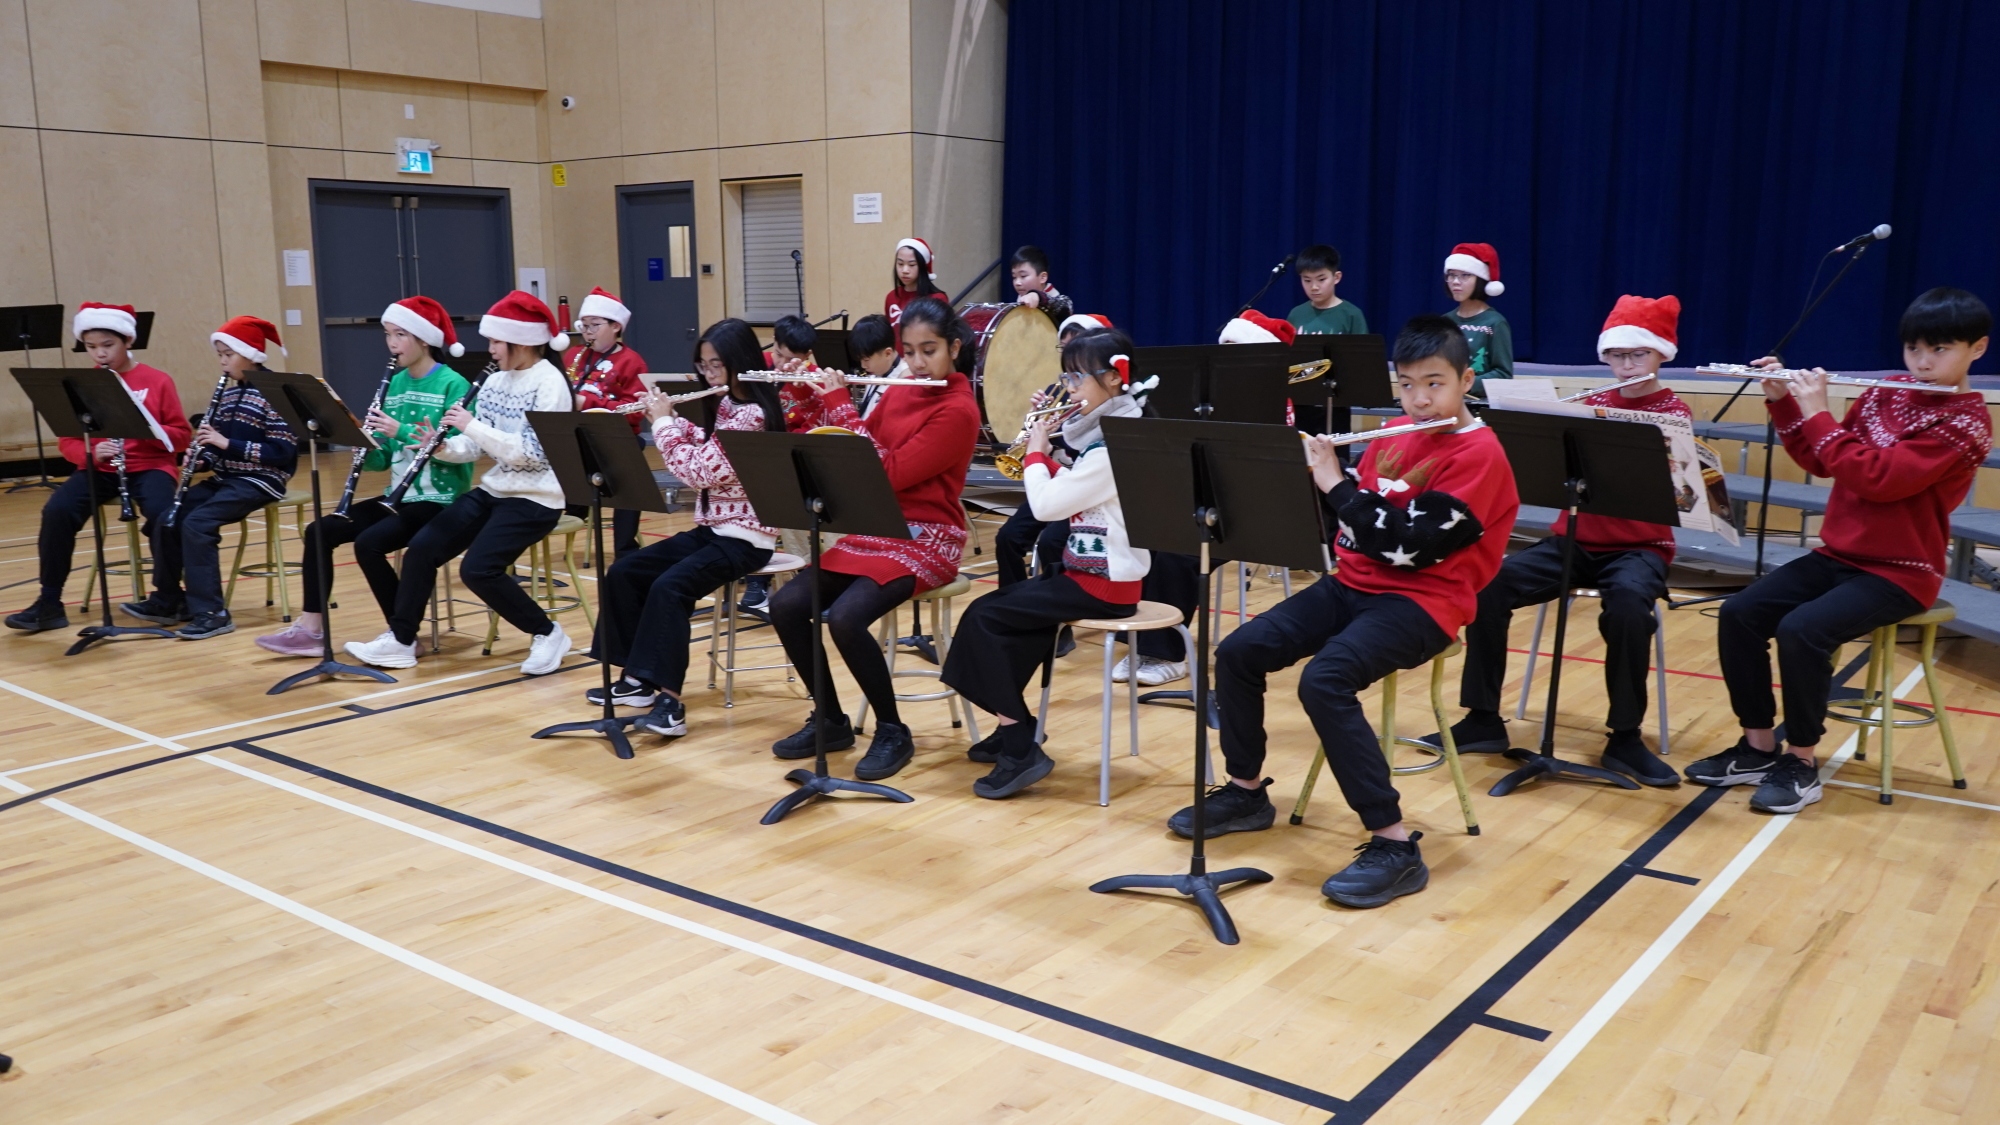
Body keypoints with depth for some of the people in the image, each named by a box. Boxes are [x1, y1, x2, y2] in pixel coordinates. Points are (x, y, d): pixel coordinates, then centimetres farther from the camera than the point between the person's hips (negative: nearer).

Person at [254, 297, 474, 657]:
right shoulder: (395, 384, 11)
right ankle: (312, 628, 0)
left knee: (369, 543, -25)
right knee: (320, 530, -5)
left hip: (440, 499, -8)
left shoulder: (453, 385, -10)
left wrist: (402, 432, -25)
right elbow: (382, 460, 11)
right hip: (399, 495, 8)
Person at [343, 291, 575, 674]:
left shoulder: (550, 384, -14)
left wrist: (472, 426, -23)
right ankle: (400, 640, 10)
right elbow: (475, 447, 10)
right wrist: (443, 447, -11)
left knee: (478, 568, -23)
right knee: (422, 547, -4)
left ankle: (548, 634, -4)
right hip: (492, 490, 8)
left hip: (535, 498, -8)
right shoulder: (495, 381, 10)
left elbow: (532, 453, -23)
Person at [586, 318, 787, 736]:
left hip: (745, 538, -10)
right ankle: (638, 678, 7)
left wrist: (663, 423, -11)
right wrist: (669, 417, 8)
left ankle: (669, 698, -28)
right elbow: (700, 451, 22)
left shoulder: (752, 415, -20)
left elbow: (697, 472, -22)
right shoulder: (727, 406, 10)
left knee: (670, 586, -30)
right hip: (712, 528, 10)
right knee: (624, 571, 2)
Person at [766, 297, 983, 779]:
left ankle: (893, 732, -8)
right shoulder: (897, 394, 10)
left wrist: (840, 404, -17)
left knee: (845, 618, -29)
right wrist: (822, 398, 0)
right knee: (786, 605, -11)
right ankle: (830, 720, 6)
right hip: (873, 532, 7)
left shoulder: (959, 411, -14)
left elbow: (890, 474, -22)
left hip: (926, 541, -7)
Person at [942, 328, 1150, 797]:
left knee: (984, 615, -10)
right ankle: (1013, 725, 22)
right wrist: (1048, 455, 2)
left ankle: (1022, 749, -9)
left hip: (1103, 581, -10)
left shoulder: (1111, 447, -20)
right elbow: (1066, 497, 14)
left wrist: (1035, 452, -6)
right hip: (1096, 570, 10)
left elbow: (1046, 505, -21)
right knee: (1005, 607, 16)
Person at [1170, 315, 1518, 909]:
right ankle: (1246, 792, 12)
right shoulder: (1392, 440, 11)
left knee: (1323, 681, -31)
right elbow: (1343, 524, 14)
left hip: (1421, 600, -7)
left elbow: (1406, 545, -22)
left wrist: (1334, 483, -17)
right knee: (1237, 652, -7)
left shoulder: (1479, 453, -13)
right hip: (1352, 585, 8)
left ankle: (1395, 846, -24)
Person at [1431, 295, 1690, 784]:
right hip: (1574, 539, 4)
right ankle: (1484, 719, -10)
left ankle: (1625, 737, -20)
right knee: (1489, 582, -21)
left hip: (1638, 548, -4)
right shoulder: (1593, 402, 12)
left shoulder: (1673, 411, -2)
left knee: (1627, 601, -38)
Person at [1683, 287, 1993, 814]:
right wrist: (1783, 400, 1)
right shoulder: (1883, 396, 8)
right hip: (1838, 555, 7)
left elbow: (1876, 477, -26)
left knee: (1801, 629, -30)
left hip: (1899, 572, -7)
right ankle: (1759, 746, 0)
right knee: (1739, 613, -12)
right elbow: (1820, 462, 13)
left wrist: (1817, 414, -20)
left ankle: (1802, 762, -12)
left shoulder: (1966, 424, -14)